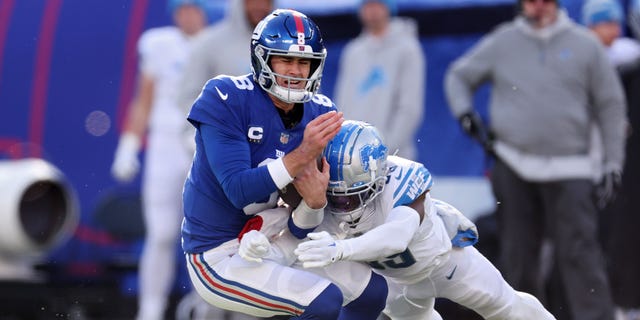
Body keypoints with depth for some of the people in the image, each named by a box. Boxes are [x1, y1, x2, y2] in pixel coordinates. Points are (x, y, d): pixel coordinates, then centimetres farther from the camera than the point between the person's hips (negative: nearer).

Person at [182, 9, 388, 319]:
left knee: (373, 291, 9)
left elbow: (298, 230, -3)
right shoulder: (225, 99, -19)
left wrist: (315, 201, -25)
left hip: (273, 242, 7)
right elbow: (239, 192, -27)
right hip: (220, 256, -7)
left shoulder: (319, 116, -3)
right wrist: (303, 154, -34)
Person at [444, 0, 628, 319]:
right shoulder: (501, 43, 7)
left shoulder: (585, 45, 5)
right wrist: (466, 115, 1)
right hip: (513, 168, 2)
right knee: (517, 255, 6)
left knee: (580, 253, -11)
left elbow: (610, 107, 8)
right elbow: (459, 76, 20)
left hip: (568, 172, -2)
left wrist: (612, 166, 3)